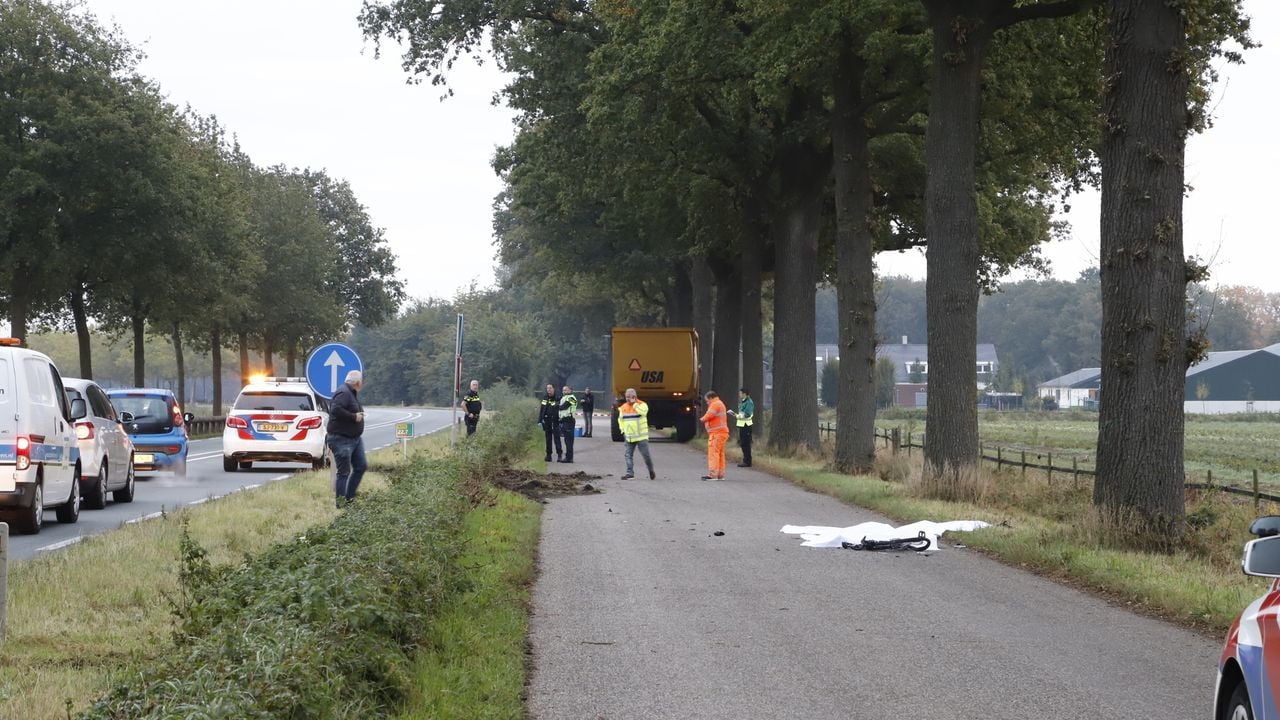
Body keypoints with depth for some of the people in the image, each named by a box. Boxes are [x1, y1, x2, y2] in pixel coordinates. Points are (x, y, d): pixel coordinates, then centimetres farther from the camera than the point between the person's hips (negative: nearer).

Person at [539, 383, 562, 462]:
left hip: (555, 422, -5)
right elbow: (541, 411, 14)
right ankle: (548, 455, 13)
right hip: (547, 422, 5)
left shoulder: (558, 399, -4)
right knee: (548, 439, 8)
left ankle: (559, 454, -7)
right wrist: (539, 421, 8)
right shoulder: (544, 399, 10)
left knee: (557, 438, -8)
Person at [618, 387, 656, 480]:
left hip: (641, 436, -4)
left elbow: (643, 411, -29)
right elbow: (620, 420, 22)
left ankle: (651, 471, 19)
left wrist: (634, 403, -22)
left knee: (646, 454, 0)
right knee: (629, 455, -1)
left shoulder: (642, 404, -6)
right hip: (629, 437, 4)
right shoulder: (623, 408, 10)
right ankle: (630, 472, 2)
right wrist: (623, 431, 13)